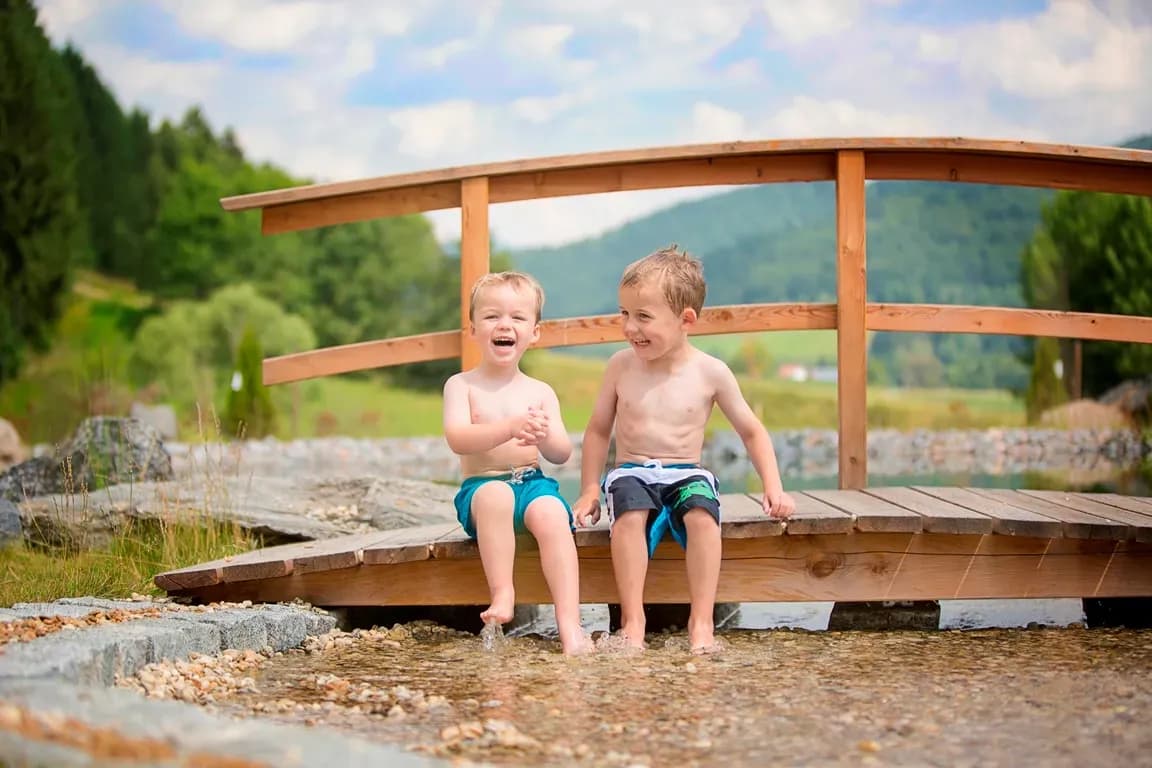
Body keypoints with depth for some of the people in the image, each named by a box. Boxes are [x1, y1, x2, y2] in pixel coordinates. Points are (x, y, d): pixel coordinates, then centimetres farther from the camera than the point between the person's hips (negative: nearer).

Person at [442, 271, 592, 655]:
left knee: (552, 513, -31)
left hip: (532, 482, 2)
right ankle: (502, 593, -32)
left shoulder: (540, 392, 12)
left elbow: (562, 454, 4)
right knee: (495, 495, -38)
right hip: (481, 485, -2)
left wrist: (544, 437, -20)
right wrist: (510, 428, -28)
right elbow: (457, 439, -14)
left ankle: (570, 624, -40)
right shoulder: (462, 385, 4)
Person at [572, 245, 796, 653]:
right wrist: (589, 490, 7)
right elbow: (598, 429, 13)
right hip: (632, 472, 1)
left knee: (701, 510, -34)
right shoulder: (621, 366, 1)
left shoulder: (710, 372, -2)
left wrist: (773, 488, -3)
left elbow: (752, 431, 7)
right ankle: (632, 620, -31)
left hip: (686, 474, 0)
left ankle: (701, 622, -30)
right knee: (631, 510, -35)